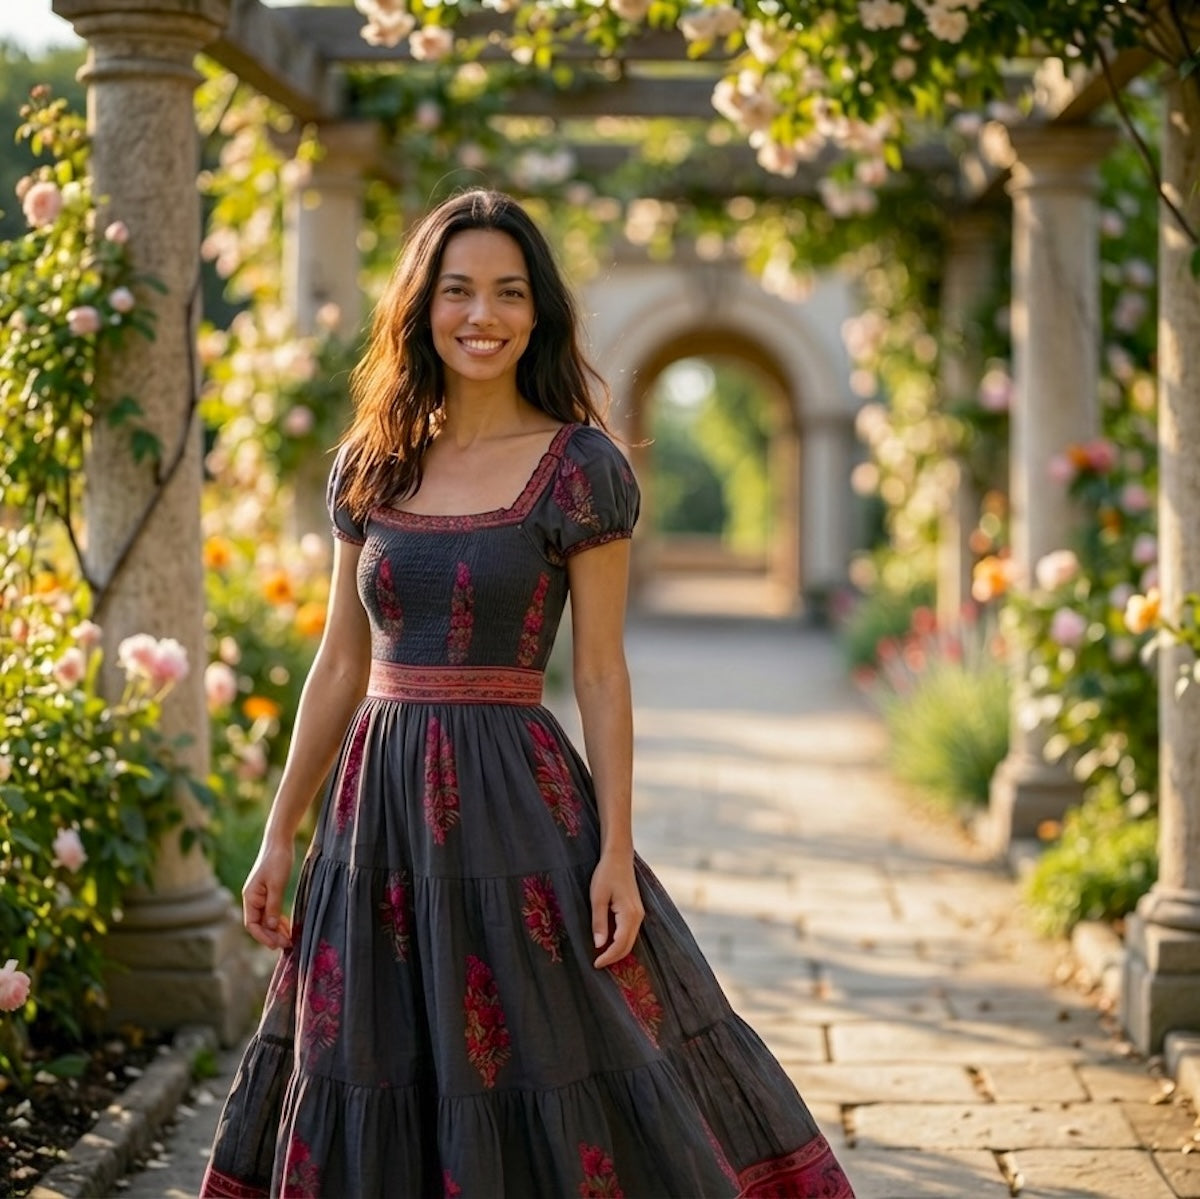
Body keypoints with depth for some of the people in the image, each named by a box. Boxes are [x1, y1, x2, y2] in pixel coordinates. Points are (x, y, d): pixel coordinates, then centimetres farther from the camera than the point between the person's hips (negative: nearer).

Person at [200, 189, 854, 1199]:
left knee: (549, 1070, -2)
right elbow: (341, 663, 12)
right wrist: (281, 833, 11)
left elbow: (601, 674, -5)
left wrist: (616, 852, -11)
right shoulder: (370, 465, 8)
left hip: (514, 801, -4)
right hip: (379, 798, 5)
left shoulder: (580, 468, -5)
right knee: (378, 1094, 9)